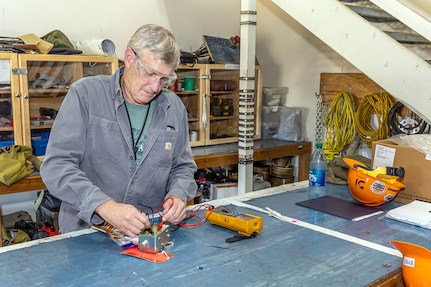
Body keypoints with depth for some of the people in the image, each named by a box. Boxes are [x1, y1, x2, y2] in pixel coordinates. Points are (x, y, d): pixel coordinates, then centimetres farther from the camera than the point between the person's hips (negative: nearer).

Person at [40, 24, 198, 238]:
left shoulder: (174, 108, 7)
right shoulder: (85, 94, -6)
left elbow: (183, 166, 15)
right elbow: (56, 166, -13)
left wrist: (178, 195, -7)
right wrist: (106, 207, -27)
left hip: (149, 230, 2)